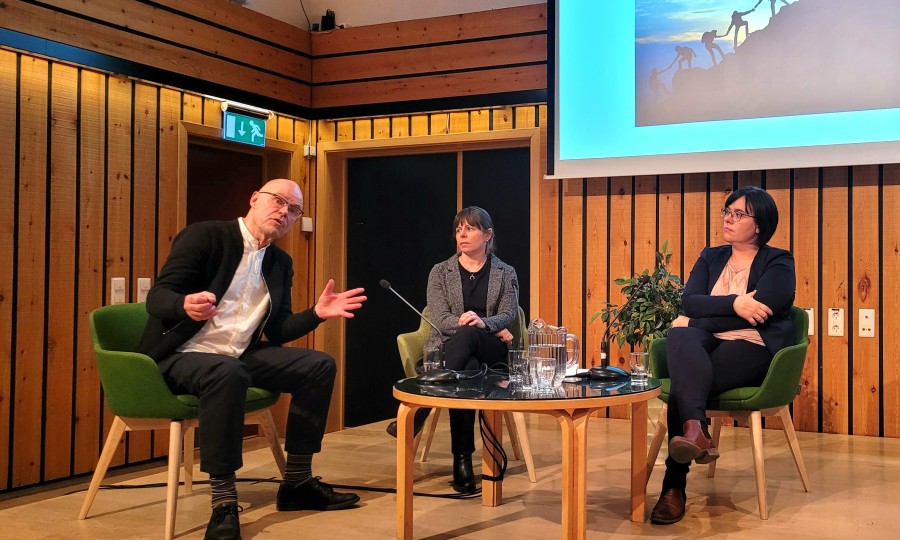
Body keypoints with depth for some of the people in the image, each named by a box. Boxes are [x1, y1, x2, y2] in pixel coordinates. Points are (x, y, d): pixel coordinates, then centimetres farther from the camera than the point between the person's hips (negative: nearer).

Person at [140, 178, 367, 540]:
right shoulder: (205, 236, -10)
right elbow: (157, 297, -18)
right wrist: (187, 306, -41)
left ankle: (297, 482, 2)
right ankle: (224, 503, -30)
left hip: (239, 357, 7)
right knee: (227, 372, -39)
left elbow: (277, 332, 11)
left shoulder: (280, 263, 10)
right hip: (182, 356, -7)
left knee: (319, 366, -5)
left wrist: (317, 313, -6)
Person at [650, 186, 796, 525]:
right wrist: (733, 304, -15)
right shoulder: (710, 258, 19)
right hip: (706, 347, 5)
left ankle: (675, 487, -31)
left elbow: (756, 313, -13)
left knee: (683, 383, -32)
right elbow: (688, 302, 2)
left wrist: (701, 317, -8)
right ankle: (695, 428, -51)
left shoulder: (778, 263, 4)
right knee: (681, 335, -34)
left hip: (755, 350, -4)